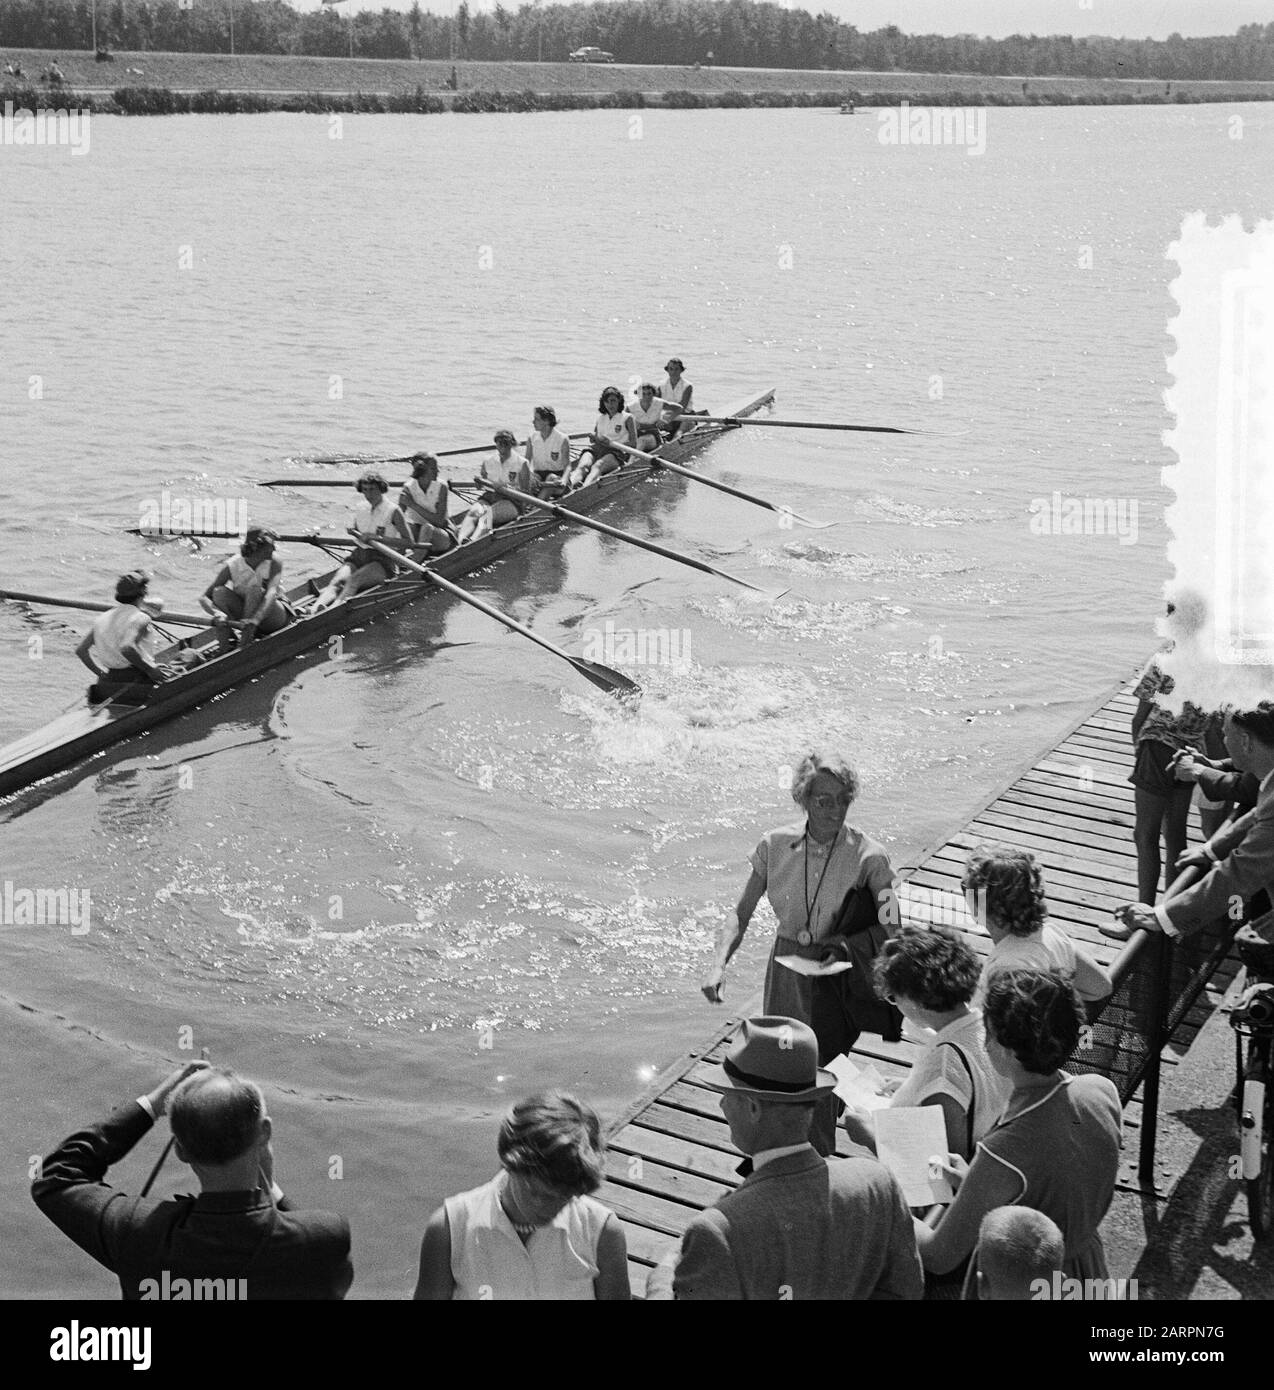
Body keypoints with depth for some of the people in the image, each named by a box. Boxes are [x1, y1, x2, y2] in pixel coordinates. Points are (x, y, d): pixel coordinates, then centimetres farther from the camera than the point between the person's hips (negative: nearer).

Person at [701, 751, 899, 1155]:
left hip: (836, 976, -3)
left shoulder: (867, 856, -14)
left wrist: (848, 945, -24)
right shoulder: (776, 845, -7)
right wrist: (718, 963, -16)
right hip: (786, 967, 3)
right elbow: (741, 913, -2)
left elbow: (890, 928, -6)